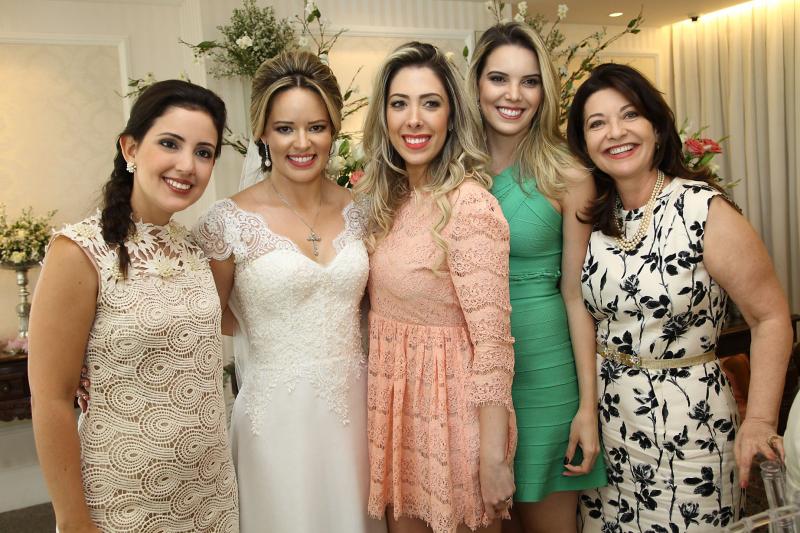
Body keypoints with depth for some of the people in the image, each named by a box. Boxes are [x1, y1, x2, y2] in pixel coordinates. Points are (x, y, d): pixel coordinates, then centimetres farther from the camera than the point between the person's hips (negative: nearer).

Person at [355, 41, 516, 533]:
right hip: (392, 397, 7)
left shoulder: (469, 204, -20)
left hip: (451, 400, -7)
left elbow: (492, 339, -21)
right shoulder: (388, 198, 4)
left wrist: (493, 457, -20)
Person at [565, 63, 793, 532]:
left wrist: (759, 421, -18)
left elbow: (771, 317, -11)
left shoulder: (705, 210, -14)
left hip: (688, 421, -4)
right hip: (605, 417, 5)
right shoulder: (593, 216, 0)